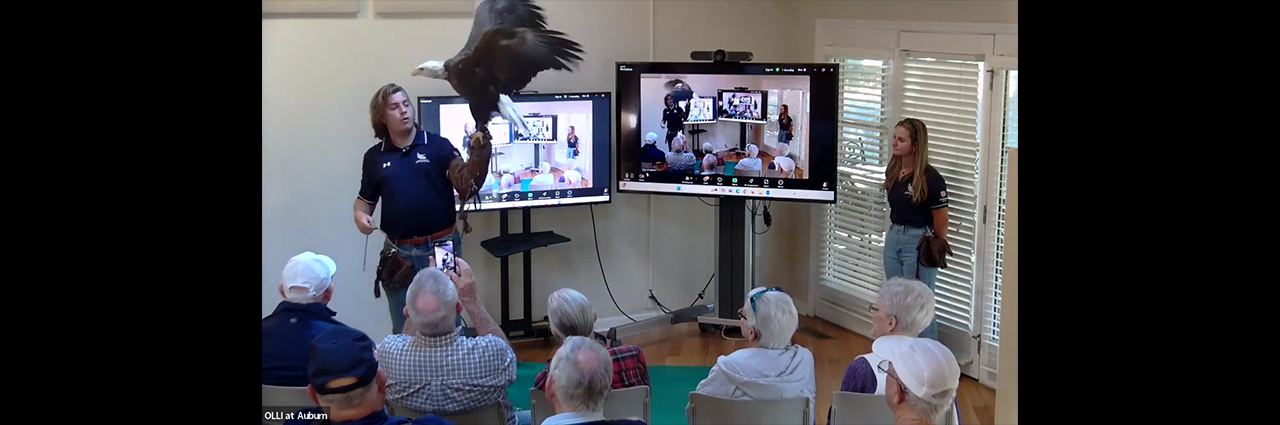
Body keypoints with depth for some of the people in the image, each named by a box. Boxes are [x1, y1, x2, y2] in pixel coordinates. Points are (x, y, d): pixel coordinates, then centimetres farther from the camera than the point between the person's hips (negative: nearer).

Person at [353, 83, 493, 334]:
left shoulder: (438, 145, -5)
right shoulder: (375, 156, 5)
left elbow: (466, 185, -16)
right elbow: (366, 198, 16)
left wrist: (478, 156, -34)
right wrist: (360, 215, -6)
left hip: (441, 247, -2)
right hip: (398, 252, 2)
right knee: (403, 329, 14)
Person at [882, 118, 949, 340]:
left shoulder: (930, 178, -17)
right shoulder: (892, 171, 3)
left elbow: (941, 222, -10)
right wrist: (895, 233, 17)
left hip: (918, 241, -7)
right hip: (893, 238, 7)